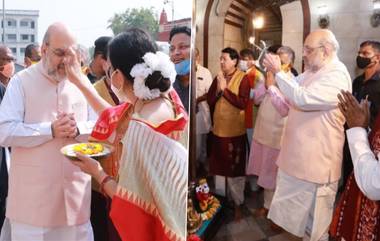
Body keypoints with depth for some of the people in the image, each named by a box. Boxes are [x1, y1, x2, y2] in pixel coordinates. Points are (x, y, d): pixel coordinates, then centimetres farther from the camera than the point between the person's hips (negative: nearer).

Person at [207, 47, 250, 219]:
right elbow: (209, 101, 3)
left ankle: (238, 203, 18)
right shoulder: (218, 77, 8)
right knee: (219, 166, 15)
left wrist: (225, 89, -18)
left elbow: (243, 103, -20)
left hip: (235, 131, -5)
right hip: (218, 129, 5)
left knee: (235, 169, 5)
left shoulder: (243, 78, -10)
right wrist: (217, 88, -13)